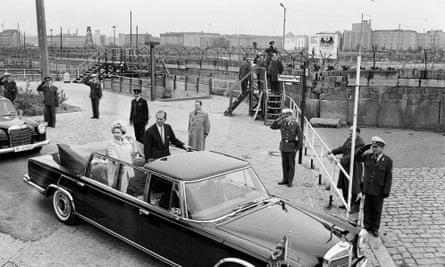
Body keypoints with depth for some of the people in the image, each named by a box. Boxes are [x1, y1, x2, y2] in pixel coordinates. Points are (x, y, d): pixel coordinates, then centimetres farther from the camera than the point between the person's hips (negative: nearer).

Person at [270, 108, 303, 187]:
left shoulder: (296, 124, -12)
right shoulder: (282, 123, -2)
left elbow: (300, 136, -10)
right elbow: (272, 127, -13)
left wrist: (298, 147, -12)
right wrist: (279, 119, -23)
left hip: (292, 146, -4)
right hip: (283, 145, 4)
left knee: (291, 164, 2)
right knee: (284, 163, 10)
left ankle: (290, 181, 12)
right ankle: (285, 179, 21)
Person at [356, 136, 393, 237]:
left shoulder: (388, 161, -7)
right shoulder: (368, 157, 1)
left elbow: (388, 177, -6)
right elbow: (357, 157, 7)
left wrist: (386, 191, -10)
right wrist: (363, 149, -9)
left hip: (378, 191, -2)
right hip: (367, 189, 2)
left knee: (377, 210, 10)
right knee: (367, 208, 10)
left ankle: (375, 228, 24)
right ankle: (367, 226, 24)